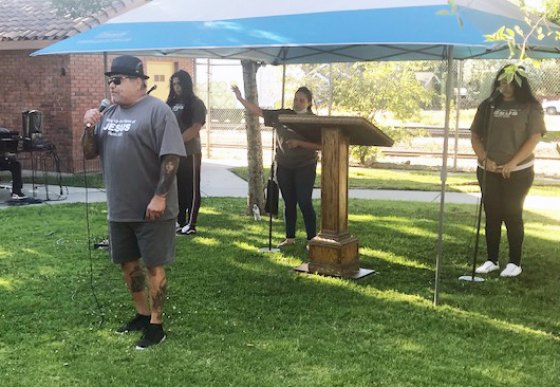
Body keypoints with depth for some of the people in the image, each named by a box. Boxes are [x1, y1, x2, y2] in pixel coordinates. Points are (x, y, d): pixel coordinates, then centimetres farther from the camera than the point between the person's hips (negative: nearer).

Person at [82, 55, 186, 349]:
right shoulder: (108, 113, 11)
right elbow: (89, 153, 14)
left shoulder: (157, 111, -12)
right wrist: (89, 128, -4)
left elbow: (171, 157, -17)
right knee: (128, 263, 16)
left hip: (151, 209, -7)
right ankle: (142, 314, 32)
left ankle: (156, 325, 12)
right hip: (120, 208, 7)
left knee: (154, 266, 2)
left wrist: (160, 196, -22)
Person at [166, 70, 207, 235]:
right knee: (177, 188, 10)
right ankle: (180, 222, 18)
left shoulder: (196, 103, -4)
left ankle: (191, 225, 4)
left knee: (191, 189, 0)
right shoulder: (172, 103, 13)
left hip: (190, 152, -6)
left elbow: (195, 128, -14)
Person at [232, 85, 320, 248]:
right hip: (284, 166, 4)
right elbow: (258, 111, 3)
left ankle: (312, 239, 2)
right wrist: (240, 98, -6)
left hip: (305, 167, -4)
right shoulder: (282, 115, 5)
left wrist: (299, 143, -20)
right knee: (289, 203, 10)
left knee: (304, 202, -7)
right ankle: (290, 237, 19)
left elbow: (319, 146, -10)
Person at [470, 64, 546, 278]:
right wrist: (485, 159, -8)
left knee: (512, 215, -1)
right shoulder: (488, 106, 7)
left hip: (518, 172, -3)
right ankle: (492, 260, 16)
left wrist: (512, 163, -15)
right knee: (492, 215, 7)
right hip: (488, 171, 3)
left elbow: (534, 138, -8)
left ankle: (514, 263, 9)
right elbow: (475, 135, 7)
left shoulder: (530, 107, -3)